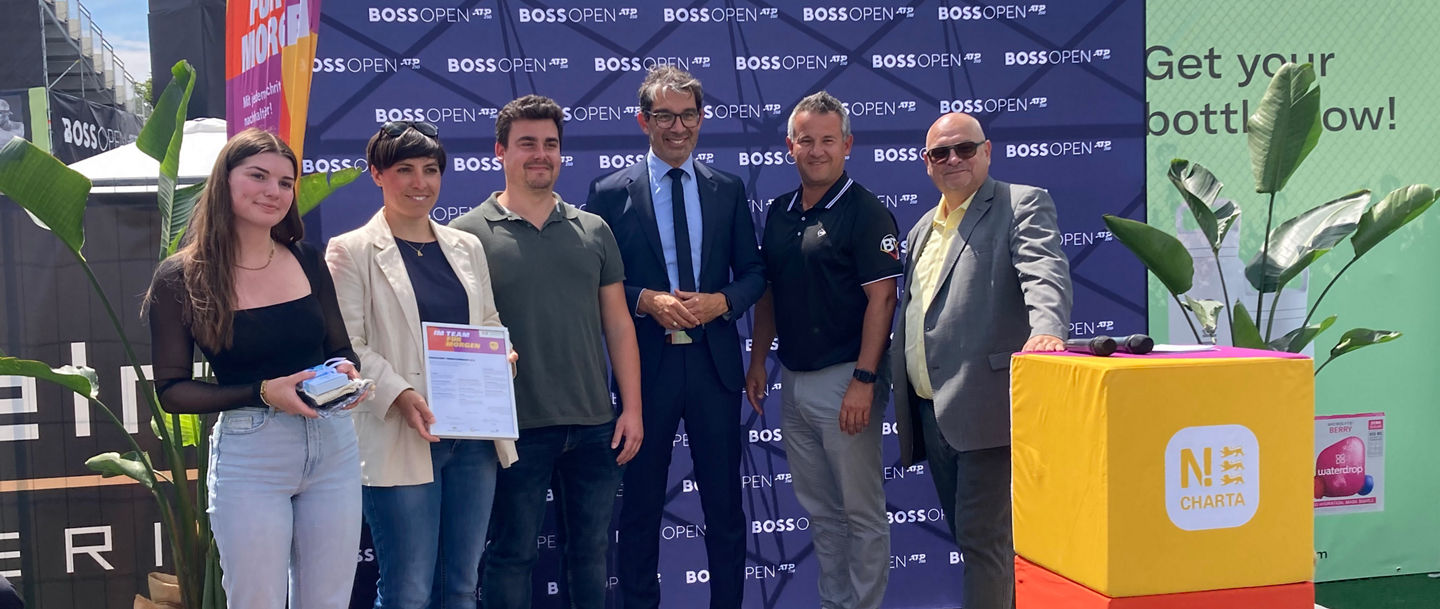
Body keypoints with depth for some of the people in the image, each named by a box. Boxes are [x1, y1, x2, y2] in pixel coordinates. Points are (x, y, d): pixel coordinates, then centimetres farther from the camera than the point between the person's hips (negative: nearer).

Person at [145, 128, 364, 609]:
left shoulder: (307, 261, 6)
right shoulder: (182, 277, -5)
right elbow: (171, 389, -4)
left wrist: (346, 372, -10)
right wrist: (263, 393, -17)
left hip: (333, 447, 4)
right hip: (249, 456, -4)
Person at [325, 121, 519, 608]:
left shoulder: (467, 247, 14)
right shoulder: (352, 251, -1)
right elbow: (347, 345, -7)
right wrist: (399, 395, -20)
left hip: (473, 434, 5)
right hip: (400, 441, -5)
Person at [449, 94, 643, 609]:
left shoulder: (593, 231, 8)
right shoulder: (469, 233, -2)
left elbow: (618, 324, 9)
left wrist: (631, 407, 3)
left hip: (593, 425, 3)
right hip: (516, 426, -3)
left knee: (591, 550, 13)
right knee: (512, 555, 7)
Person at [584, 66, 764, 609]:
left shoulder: (728, 190, 6)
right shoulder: (611, 192, -1)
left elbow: (753, 272, 9)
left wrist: (722, 301, -10)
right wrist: (645, 301, -17)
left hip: (714, 361, 2)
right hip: (645, 363, -2)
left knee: (725, 504, 10)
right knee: (641, 506, 9)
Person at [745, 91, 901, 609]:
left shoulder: (866, 212, -10)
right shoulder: (779, 212, 10)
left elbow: (881, 298, -15)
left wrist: (864, 381, -20)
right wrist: (758, 360, 11)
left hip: (844, 378, -7)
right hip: (793, 380, 7)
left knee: (861, 509, 2)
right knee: (819, 509, 15)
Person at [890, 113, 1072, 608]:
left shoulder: (1022, 205, -1)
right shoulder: (922, 230, 22)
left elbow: (1044, 272, -18)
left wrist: (1046, 327, -39)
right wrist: (902, 402, 19)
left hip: (984, 409, -8)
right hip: (930, 413, 8)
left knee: (984, 540, -7)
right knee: (971, 538, 14)